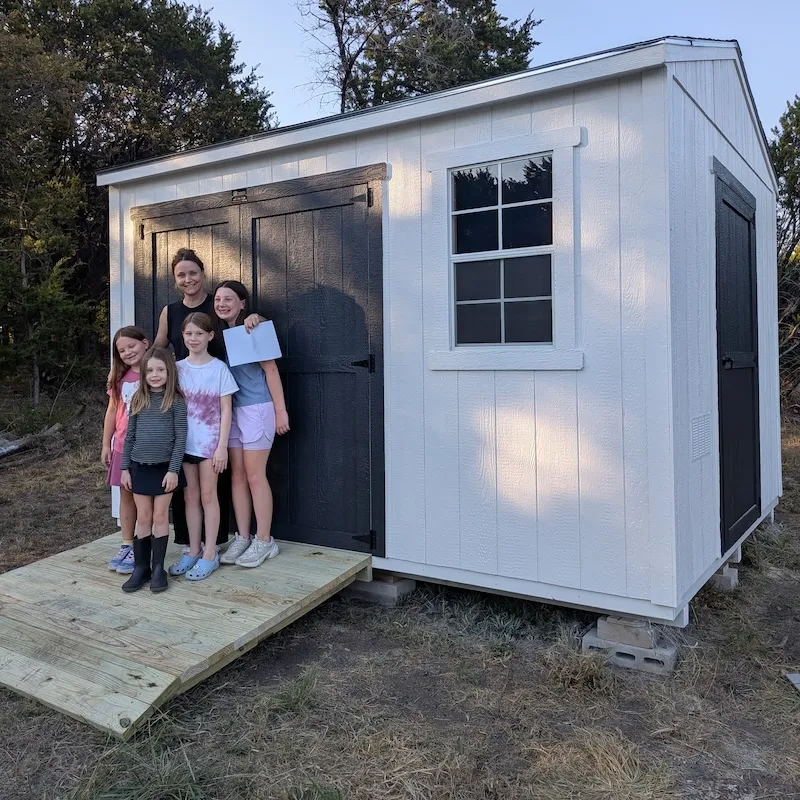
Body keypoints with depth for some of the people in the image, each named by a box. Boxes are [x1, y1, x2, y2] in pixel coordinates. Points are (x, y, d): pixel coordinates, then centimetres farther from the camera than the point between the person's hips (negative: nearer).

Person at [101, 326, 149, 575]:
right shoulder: (119, 377, 8)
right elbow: (112, 411, 12)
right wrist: (106, 444, 11)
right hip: (123, 446, 6)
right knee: (126, 495, 12)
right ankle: (127, 546, 23)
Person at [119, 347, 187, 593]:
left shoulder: (176, 401, -6)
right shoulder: (138, 400, 5)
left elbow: (181, 438, -8)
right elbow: (129, 436, 8)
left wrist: (174, 469, -13)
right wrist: (125, 467, 6)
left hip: (164, 467, -3)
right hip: (140, 467, 3)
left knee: (160, 517, 5)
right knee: (143, 518, 9)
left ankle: (158, 567, 16)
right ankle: (141, 566, 18)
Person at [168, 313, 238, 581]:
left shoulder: (219, 368, -6)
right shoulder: (177, 368, 4)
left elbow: (226, 410, -6)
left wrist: (222, 446, -11)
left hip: (209, 441, -3)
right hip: (184, 441, 4)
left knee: (208, 495, 3)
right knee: (190, 496, 11)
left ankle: (210, 553, 12)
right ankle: (194, 550, 23)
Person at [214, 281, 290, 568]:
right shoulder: (221, 333, 11)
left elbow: (271, 370, -10)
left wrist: (281, 410, -13)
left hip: (257, 409, -6)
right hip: (231, 410, 7)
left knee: (255, 476, -3)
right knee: (237, 476, 8)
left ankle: (264, 541, 8)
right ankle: (242, 538, 18)